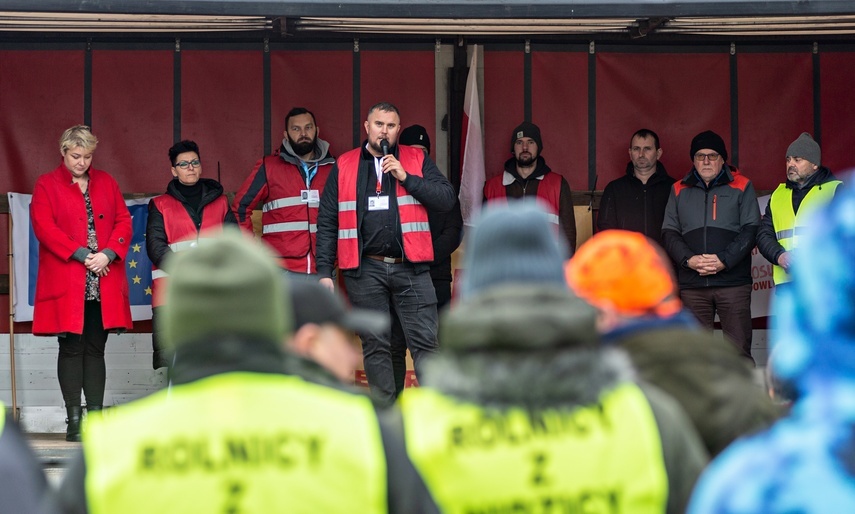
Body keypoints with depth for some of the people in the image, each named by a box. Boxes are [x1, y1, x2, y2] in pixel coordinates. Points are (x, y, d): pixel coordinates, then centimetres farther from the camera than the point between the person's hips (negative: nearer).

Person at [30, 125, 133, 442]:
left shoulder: (106, 183, 14)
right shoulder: (46, 185, 3)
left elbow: (123, 222, 8)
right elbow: (44, 227, -7)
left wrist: (107, 254, -9)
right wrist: (81, 254, -14)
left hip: (103, 282, 3)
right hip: (66, 282, -3)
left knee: (96, 348, 5)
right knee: (72, 348, -2)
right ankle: (74, 420, 0)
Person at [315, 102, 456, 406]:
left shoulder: (417, 161, 10)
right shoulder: (344, 167, 9)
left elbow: (447, 200, -1)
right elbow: (327, 222, 7)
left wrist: (406, 178, -10)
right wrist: (324, 271, 0)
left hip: (410, 267, 0)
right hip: (365, 270, 1)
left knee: (425, 342, -4)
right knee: (375, 345, 5)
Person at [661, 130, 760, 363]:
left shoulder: (741, 186, 6)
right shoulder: (679, 190, 14)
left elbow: (751, 230, 0)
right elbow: (669, 232, 9)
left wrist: (724, 260, -13)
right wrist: (688, 259, -10)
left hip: (733, 282, -2)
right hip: (692, 285, 3)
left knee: (739, 351, -4)